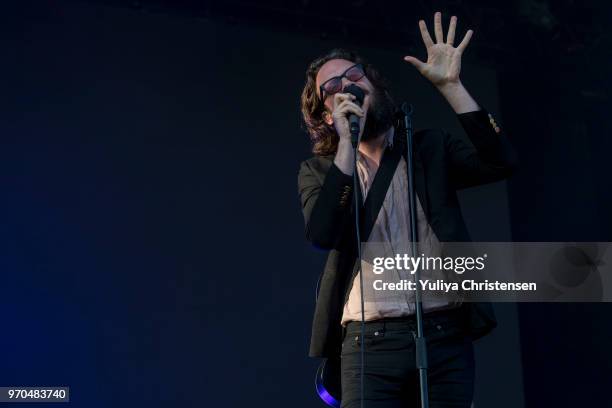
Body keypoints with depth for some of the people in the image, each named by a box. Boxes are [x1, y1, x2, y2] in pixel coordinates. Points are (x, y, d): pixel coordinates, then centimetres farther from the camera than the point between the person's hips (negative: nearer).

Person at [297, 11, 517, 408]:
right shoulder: (319, 170, 9)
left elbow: (501, 162, -5)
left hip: (446, 336, 1)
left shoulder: (430, 149, 11)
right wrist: (347, 145, -12)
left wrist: (450, 86, -8)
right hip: (370, 344, -1)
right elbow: (323, 235, -10)